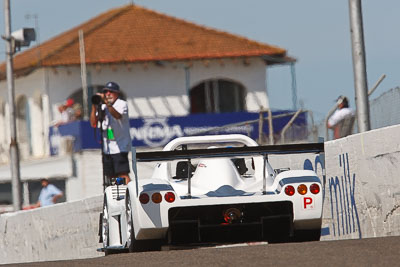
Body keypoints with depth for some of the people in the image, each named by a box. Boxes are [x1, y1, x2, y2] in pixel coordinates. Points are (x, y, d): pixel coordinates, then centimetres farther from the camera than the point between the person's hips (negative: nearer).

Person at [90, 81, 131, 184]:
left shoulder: (122, 104, -2)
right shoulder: (103, 107, 14)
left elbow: (117, 115, -24)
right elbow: (93, 123, 7)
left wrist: (107, 102, -33)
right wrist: (94, 107, -4)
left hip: (120, 147, -6)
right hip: (107, 148, 6)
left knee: (123, 174, -16)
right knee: (111, 175, 7)